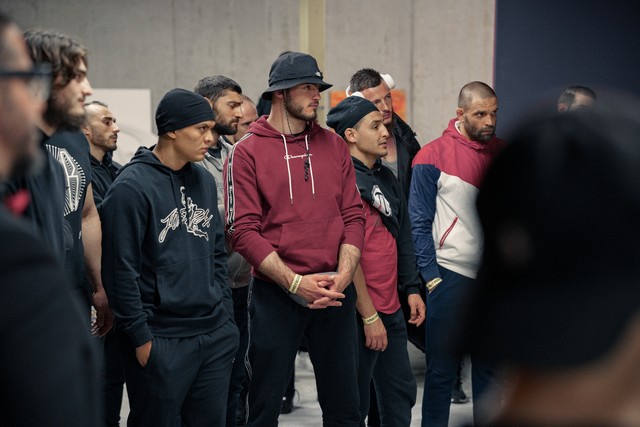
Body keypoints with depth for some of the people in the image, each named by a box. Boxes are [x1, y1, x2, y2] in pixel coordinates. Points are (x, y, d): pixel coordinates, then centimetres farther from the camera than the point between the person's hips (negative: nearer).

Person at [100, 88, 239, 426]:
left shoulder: (204, 180, 11)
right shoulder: (132, 186, -12)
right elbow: (121, 269, -14)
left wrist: (225, 313, 12)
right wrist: (140, 337, -13)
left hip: (216, 335, 7)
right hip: (160, 340, -6)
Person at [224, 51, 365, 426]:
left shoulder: (334, 145, 8)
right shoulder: (248, 152, -3)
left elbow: (353, 216, 5)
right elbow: (243, 230, -10)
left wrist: (343, 276, -9)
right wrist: (295, 282, -17)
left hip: (336, 293, 3)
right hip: (275, 293, -3)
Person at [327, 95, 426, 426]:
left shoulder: (387, 178, 13)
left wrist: (412, 289, 15)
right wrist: (369, 315, -17)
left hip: (391, 311, 9)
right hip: (359, 315, -9)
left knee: (401, 392, 16)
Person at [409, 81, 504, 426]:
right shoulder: (434, 155, -6)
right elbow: (419, 222, -6)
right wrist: (431, 277, -11)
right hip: (451, 275, -4)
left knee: (489, 366, 13)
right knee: (442, 371, 3)